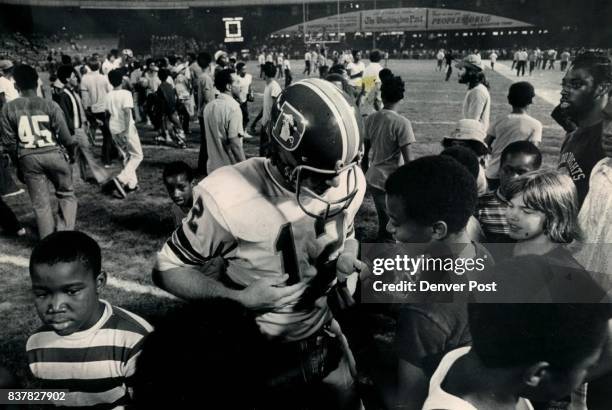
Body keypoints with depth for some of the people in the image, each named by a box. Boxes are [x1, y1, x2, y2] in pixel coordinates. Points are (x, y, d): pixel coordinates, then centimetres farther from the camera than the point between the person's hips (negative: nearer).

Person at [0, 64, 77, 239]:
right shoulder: (50, 106, -7)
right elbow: (64, 135, -7)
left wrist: (18, 163, 14)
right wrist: (72, 152, 11)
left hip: (28, 159, 2)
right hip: (53, 154, -2)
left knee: (40, 204, 10)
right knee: (66, 195, 16)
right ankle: (64, 233, 4)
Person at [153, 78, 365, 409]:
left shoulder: (347, 181, -12)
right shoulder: (232, 199, -29)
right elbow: (167, 270, -15)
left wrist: (345, 259, -13)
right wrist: (239, 298, -28)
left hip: (325, 340, 5)